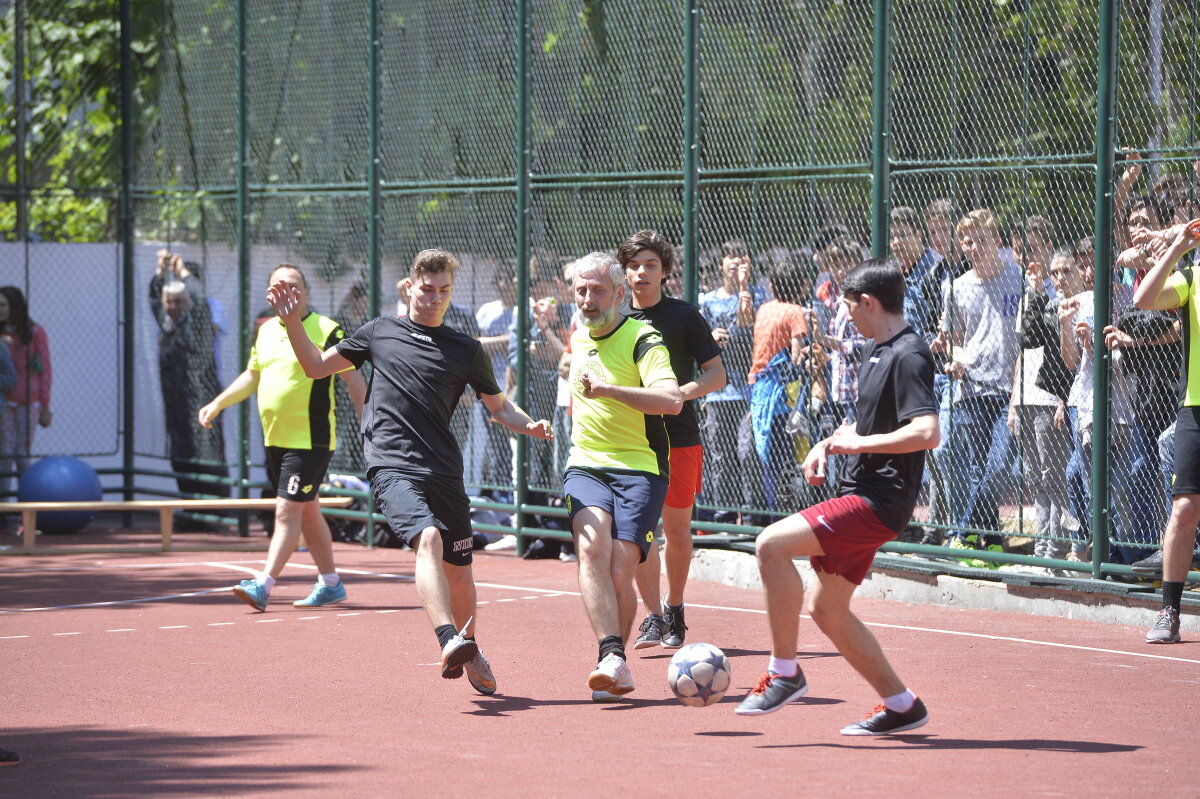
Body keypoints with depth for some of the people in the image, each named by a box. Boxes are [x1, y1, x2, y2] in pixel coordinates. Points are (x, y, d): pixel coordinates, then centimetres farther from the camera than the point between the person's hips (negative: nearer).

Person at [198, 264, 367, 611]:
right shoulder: (266, 331, 11)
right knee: (307, 512, 15)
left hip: (310, 440, -8)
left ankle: (263, 585, -15)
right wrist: (218, 404, 15)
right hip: (275, 439, 8)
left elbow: (353, 378, -9)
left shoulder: (326, 330, -9)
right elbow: (252, 376, 24)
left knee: (287, 510, -11)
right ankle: (330, 584, 25)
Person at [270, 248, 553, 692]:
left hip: (444, 471, 2)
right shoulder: (380, 332, 14)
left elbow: (499, 408, 20)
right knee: (428, 538, -29)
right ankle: (448, 639, -43)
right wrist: (293, 323, 9)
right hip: (391, 467, -2)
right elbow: (317, 366, 22)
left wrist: (529, 426, 0)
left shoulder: (466, 350, 13)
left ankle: (469, 652, 33)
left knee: (458, 572, 6)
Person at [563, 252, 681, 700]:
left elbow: (672, 400, -26)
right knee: (592, 545, -25)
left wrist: (608, 390, -32)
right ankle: (613, 659, -38)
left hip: (639, 468, -4)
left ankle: (610, 669, 7)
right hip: (585, 467, 4)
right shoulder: (578, 339, 15)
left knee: (620, 570, -15)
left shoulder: (642, 340, -7)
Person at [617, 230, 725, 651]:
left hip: (679, 437, -1)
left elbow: (717, 375, -1)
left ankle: (674, 609, 24)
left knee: (677, 529, 5)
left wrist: (685, 391, -18)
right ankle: (653, 617, -7)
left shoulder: (685, 316, 0)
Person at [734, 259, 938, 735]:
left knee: (772, 544, -22)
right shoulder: (875, 352, 16)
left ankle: (785, 673, -13)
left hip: (881, 500, -11)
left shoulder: (909, 356, -15)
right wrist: (828, 444, 12)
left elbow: (927, 433, -28)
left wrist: (857, 443, -18)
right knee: (827, 610, 14)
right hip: (860, 494, 11)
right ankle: (901, 705, 21)